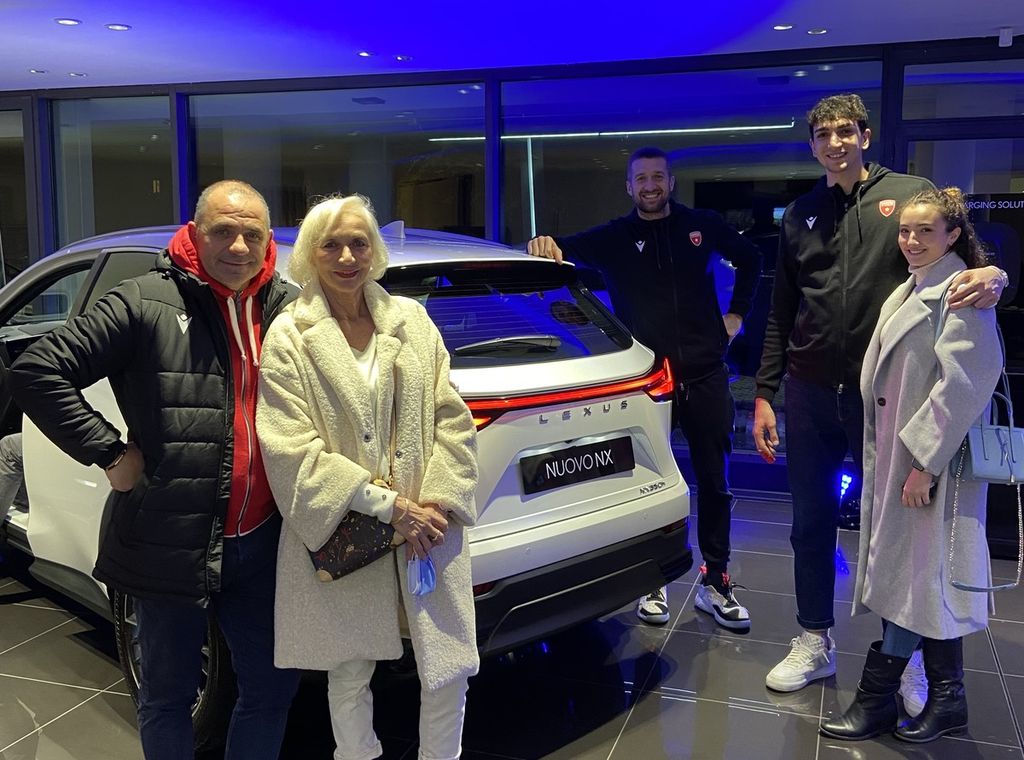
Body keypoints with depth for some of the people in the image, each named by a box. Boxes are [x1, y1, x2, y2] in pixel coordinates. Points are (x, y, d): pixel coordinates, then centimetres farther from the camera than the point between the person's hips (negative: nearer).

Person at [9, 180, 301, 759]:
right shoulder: (147, 305, -10)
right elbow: (38, 371, -10)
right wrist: (110, 453, -13)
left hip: (260, 542, 4)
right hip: (172, 546, -4)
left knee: (273, 687, 17)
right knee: (170, 696, 15)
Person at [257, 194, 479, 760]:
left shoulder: (412, 320, 5)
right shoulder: (288, 338, -4)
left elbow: (452, 418, 5)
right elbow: (293, 451, -11)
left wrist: (437, 503, -7)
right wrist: (387, 506, -14)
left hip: (427, 526, 3)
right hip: (343, 534, -2)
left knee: (450, 671, 8)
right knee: (350, 673, 13)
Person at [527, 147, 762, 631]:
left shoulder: (702, 226, 9)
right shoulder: (614, 238, 5)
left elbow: (750, 259, 23)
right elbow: (566, 249, 2)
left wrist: (736, 314, 14)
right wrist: (545, 244, -21)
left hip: (703, 376, 2)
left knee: (714, 481, 7)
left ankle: (715, 583, 20)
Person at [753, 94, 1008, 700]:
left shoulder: (910, 193, 2)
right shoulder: (801, 216, 11)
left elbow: (966, 252, -1)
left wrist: (993, 274, -27)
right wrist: (765, 393, 8)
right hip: (810, 396, 3)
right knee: (811, 525, 11)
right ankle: (815, 643, 28)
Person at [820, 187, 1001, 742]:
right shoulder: (907, 292, 16)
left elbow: (962, 383, -20)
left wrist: (924, 460, -21)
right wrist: (883, 456, 14)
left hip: (930, 461, -9)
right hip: (898, 456, 9)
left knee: (912, 574, -2)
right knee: (923, 579, 13)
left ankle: (876, 699, 8)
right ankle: (945, 701, 24)